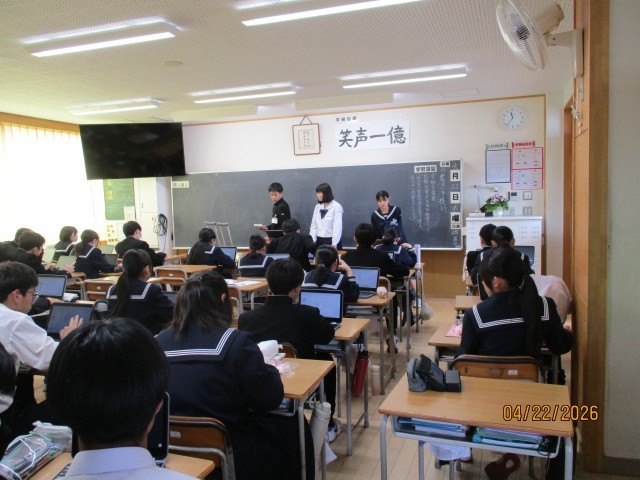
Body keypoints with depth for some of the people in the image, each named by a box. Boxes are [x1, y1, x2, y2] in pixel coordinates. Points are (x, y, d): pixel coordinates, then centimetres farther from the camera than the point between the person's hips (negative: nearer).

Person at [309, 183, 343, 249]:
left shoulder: (336, 207, -7)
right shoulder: (317, 207, 9)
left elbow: (337, 227, -12)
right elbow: (314, 224, 9)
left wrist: (334, 243, -17)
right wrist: (313, 240, -1)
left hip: (331, 240, -5)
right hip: (319, 240, 5)